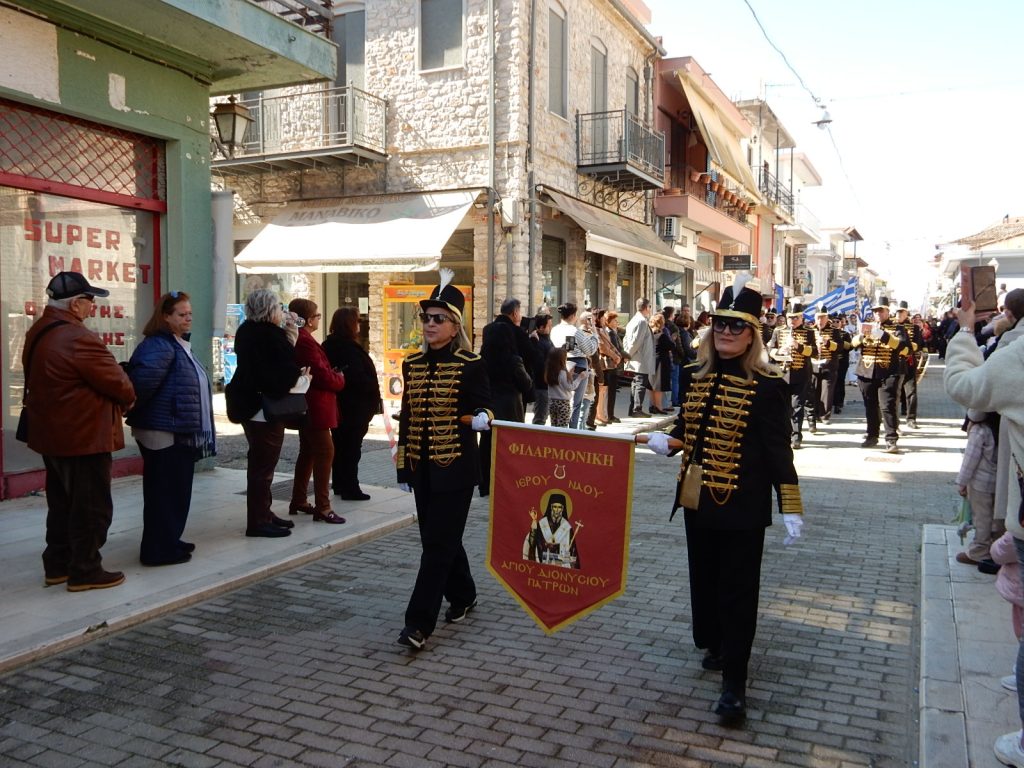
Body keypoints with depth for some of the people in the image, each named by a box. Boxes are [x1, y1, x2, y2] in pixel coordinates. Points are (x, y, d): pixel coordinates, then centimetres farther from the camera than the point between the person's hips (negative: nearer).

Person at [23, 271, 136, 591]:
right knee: (91, 507, 2)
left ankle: (57, 565, 27)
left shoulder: (38, 333, 9)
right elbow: (117, 382, -19)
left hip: (53, 435, 10)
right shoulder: (77, 339, -23)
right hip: (84, 438, -10)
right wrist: (129, 399, 4)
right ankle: (85, 570, 9)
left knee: (62, 503, 19)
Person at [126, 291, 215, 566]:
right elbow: (142, 380, -30)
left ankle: (170, 541, 27)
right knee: (163, 492, -3)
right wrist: (135, 412, -18)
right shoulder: (158, 346, -16)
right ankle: (158, 550, 5)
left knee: (178, 490, 16)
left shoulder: (181, 345, 16)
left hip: (181, 433, 10)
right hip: (163, 433, -10)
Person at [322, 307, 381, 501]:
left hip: (336, 404, 9)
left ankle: (339, 484, 25)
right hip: (354, 406, -9)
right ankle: (350, 488, 2)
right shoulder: (349, 347, -19)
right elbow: (358, 377, -22)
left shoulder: (329, 345, 9)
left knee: (339, 445, 16)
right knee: (352, 447, -2)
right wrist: (373, 391, -9)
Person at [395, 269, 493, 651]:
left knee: (439, 543, -5)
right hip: (422, 468, 6)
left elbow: (483, 407, -7)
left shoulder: (471, 365, -8)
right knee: (439, 538, 16)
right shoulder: (412, 364, 8)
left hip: (456, 467, -6)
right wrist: (403, 467, 12)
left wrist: (482, 418, -32)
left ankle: (419, 622, -1)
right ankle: (462, 596, 37)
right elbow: (406, 416, 12)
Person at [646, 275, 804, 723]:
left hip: (742, 506, -6)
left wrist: (791, 509, -14)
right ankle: (715, 646, 42)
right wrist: (665, 443, -8)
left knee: (738, 589, 1)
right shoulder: (694, 376, 4)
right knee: (704, 578, 19)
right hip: (698, 500, 6)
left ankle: (734, 681, 9)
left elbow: (778, 450, -11)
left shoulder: (767, 387, -12)